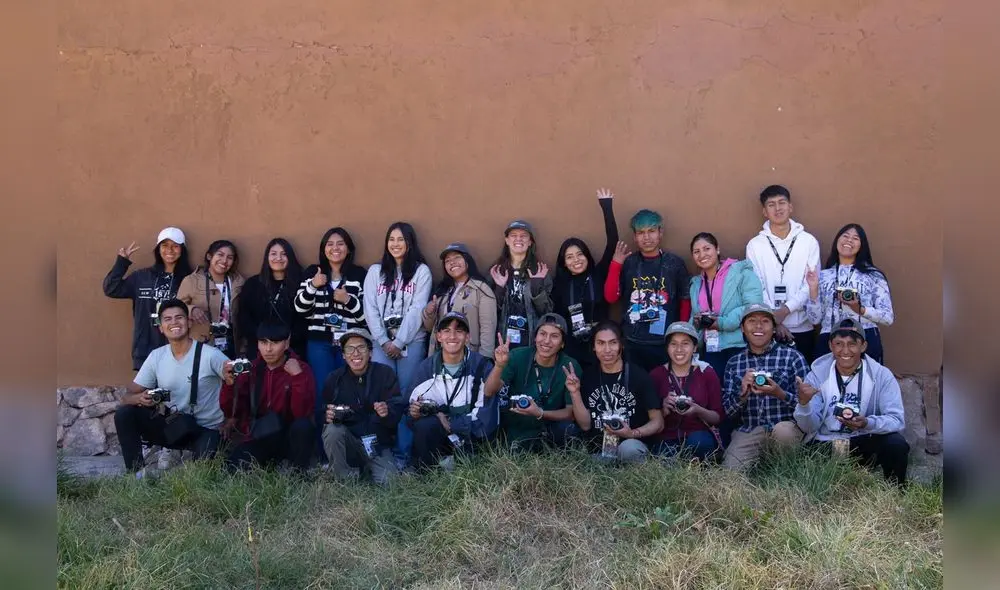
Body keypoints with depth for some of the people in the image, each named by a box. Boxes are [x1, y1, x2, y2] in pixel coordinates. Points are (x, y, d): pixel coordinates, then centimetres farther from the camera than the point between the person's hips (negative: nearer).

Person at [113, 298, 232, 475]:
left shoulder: (210, 354, -13)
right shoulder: (156, 356, 0)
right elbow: (127, 396, 1)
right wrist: (140, 398, -24)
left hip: (204, 430, -5)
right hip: (169, 425, 5)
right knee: (123, 413, -14)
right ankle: (136, 473, -6)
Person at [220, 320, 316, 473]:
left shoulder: (301, 369, -11)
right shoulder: (251, 368, -1)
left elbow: (302, 413, -24)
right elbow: (230, 411, -3)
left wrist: (297, 376, -32)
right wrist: (229, 382, -21)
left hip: (290, 438, -2)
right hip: (259, 437, 2)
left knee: (303, 425, -34)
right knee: (233, 466, -24)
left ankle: (299, 474, -12)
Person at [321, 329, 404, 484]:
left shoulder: (385, 374, -2)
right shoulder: (334, 379, 1)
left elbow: (398, 411, -9)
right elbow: (321, 414, 1)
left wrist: (387, 412, -33)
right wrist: (327, 417, -24)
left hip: (378, 444, 0)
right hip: (349, 440, 1)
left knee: (389, 482, -22)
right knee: (332, 431, -30)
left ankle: (367, 468, 14)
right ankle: (346, 479, -7)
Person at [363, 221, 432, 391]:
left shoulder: (421, 271, 4)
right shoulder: (375, 271, 12)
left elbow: (417, 310, -4)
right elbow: (370, 309, 5)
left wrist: (399, 342, -9)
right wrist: (384, 341, -5)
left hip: (411, 341, -2)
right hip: (382, 341, 2)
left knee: (407, 388, -4)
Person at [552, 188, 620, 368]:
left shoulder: (598, 275, 1)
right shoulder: (560, 284, 5)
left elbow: (612, 243, -8)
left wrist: (606, 207, -10)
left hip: (599, 346, -1)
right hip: (572, 350, 1)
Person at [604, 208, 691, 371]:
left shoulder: (674, 263, 1)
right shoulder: (627, 263, 4)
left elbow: (685, 300, 6)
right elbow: (611, 297, -2)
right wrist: (616, 264, -8)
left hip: (665, 343, -1)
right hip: (631, 343, 1)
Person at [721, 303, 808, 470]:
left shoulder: (793, 357, 1)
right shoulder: (733, 363, 9)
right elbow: (727, 411, 7)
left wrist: (779, 393, -21)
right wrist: (743, 392, -13)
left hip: (786, 426, -1)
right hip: (747, 431, 1)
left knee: (782, 431, -34)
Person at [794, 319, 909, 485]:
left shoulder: (881, 375, -7)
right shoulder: (817, 375, -5)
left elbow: (897, 420, -15)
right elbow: (810, 427, -9)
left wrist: (868, 423, -35)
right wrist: (804, 403, -30)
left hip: (864, 443, 0)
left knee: (896, 443, -28)